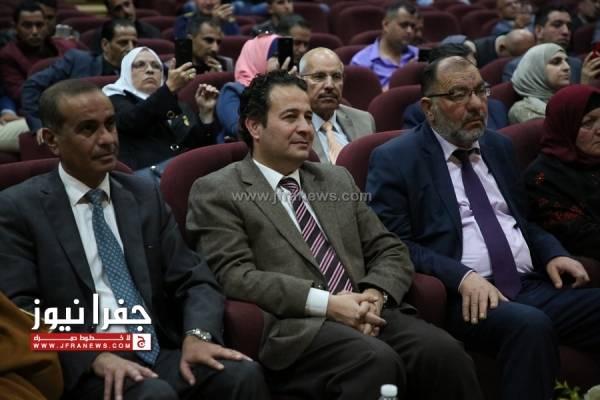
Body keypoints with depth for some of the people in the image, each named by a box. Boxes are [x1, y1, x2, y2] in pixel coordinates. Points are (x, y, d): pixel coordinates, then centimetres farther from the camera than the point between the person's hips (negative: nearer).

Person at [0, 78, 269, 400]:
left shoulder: (146, 196, 14)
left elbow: (195, 279, 10)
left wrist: (197, 335, -12)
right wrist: (95, 355, -21)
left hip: (161, 353, 4)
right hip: (84, 368, -4)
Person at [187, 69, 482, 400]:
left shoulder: (337, 180, 23)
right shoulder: (217, 191, 5)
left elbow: (390, 252, 18)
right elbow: (235, 276, -7)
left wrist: (373, 296, -5)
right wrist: (326, 303, -16)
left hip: (363, 313, 5)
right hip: (293, 326, -5)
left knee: (445, 353, -24)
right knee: (377, 361, -34)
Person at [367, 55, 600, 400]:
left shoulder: (500, 147, 21)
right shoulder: (395, 159, 1)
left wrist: (553, 253, 7)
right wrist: (461, 276, -20)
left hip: (533, 286, 7)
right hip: (465, 295, -6)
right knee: (531, 325, -34)